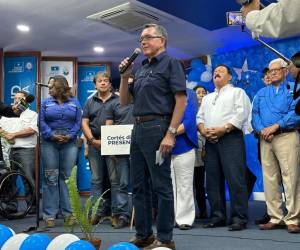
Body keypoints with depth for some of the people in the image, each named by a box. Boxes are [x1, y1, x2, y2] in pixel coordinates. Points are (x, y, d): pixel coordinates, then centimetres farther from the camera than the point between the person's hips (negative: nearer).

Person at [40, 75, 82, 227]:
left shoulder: (74, 102, 11)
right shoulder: (46, 103, 13)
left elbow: (78, 122, 4)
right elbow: (41, 122, 3)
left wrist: (70, 135, -11)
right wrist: (52, 135, -12)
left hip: (69, 143, 0)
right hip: (49, 143, 0)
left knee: (67, 178, 0)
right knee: (51, 179, -2)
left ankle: (68, 213, 5)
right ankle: (49, 215, 1)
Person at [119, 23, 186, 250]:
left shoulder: (170, 63, -2)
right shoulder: (141, 69, 19)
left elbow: (181, 100, -12)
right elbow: (124, 101, 21)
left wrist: (170, 133, -20)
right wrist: (125, 76, 5)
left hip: (157, 127, -8)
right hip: (138, 129, 8)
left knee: (161, 186, -3)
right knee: (139, 186, 11)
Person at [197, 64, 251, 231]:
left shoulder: (237, 92, 10)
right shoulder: (207, 98, 28)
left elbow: (242, 113, -5)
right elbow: (200, 117, 19)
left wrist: (223, 129, -15)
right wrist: (203, 130, -3)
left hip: (231, 138, -6)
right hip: (210, 141, 6)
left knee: (235, 179, -11)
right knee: (213, 181, 4)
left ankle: (239, 218, -9)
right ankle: (218, 217, 10)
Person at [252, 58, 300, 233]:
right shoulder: (261, 93, 22)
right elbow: (255, 114, 13)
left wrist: (275, 126, -15)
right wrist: (261, 130, -6)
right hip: (265, 140, 5)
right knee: (270, 179, 3)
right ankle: (275, 218, 9)